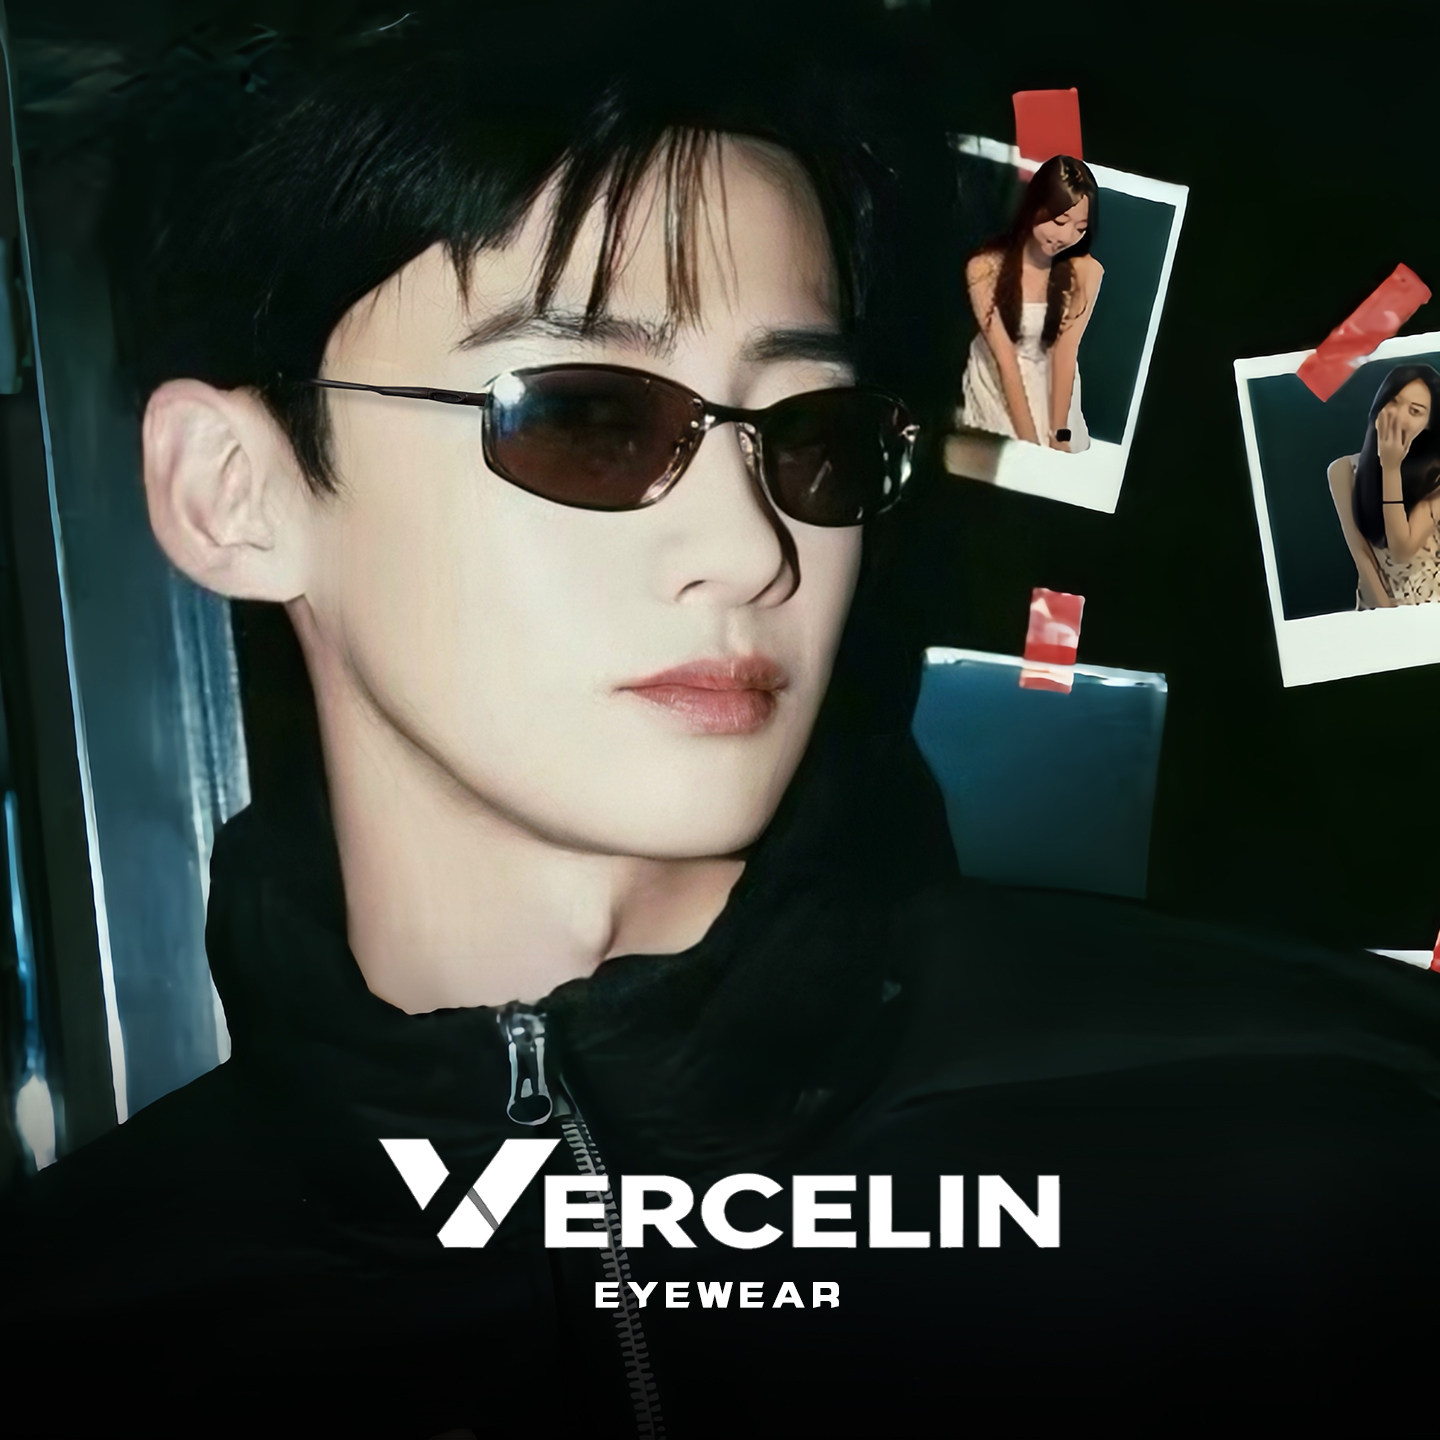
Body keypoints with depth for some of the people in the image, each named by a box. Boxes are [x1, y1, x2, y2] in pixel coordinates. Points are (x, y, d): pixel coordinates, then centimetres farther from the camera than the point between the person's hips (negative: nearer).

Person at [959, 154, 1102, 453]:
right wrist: (1030, 442, -28)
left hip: (1050, 382, 2)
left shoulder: (1085, 271, -16)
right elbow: (1005, 359, -24)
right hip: (996, 381, -2)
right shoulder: (985, 267, -22)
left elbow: (1065, 354, -16)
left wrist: (1058, 436, -25)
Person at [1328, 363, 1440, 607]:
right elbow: (1359, 552, -4)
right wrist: (1385, 610, -11)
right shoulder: (1344, 470, -3)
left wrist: (1391, 468, -15)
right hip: (1377, 602, 1)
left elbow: (1402, 551, -15)